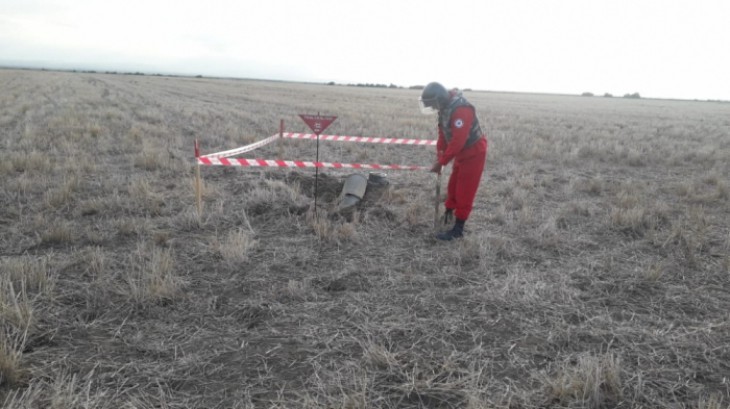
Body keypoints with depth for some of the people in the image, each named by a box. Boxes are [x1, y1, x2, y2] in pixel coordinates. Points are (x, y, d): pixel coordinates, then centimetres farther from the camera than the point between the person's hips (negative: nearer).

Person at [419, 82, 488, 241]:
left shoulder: (461, 110, -31)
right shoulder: (445, 107, 0)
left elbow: (457, 142, -33)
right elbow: (443, 133, 8)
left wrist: (441, 162, -26)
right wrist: (439, 155, 0)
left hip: (473, 153, -9)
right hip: (461, 153, 9)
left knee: (465, 192, -3)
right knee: (453, 186, 22)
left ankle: (457, 230, 4)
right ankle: (448, 213, 41)